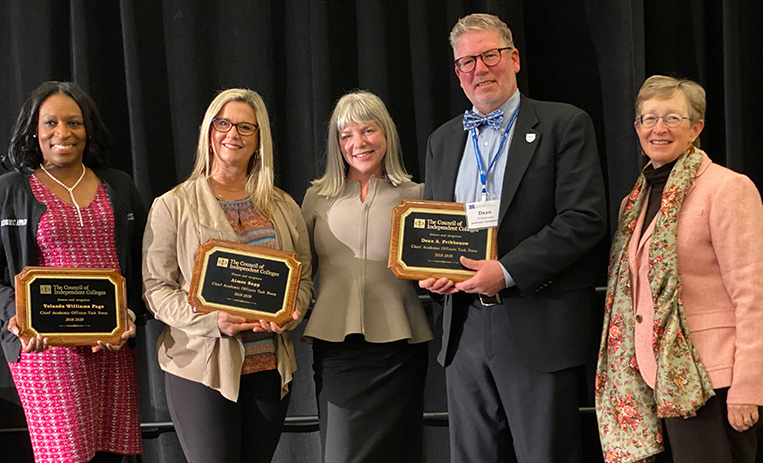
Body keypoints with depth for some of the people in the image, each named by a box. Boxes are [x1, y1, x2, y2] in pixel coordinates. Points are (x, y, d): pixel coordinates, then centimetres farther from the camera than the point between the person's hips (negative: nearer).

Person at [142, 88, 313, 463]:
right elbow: (156, 288, -4)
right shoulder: (173, 206, 0)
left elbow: (303, 278, 14)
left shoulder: (284, 208, 11)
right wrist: (212, 321, -18)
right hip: (201, 366, -4)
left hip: (269, 367, 4)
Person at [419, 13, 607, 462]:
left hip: (539, 328, -5)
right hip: (465, 328, 5)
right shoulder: (443, 140, 17)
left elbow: (584, 218, -11)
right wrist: (429, 269, -1)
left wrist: (507, 271, -18)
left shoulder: (565, 125, -1)